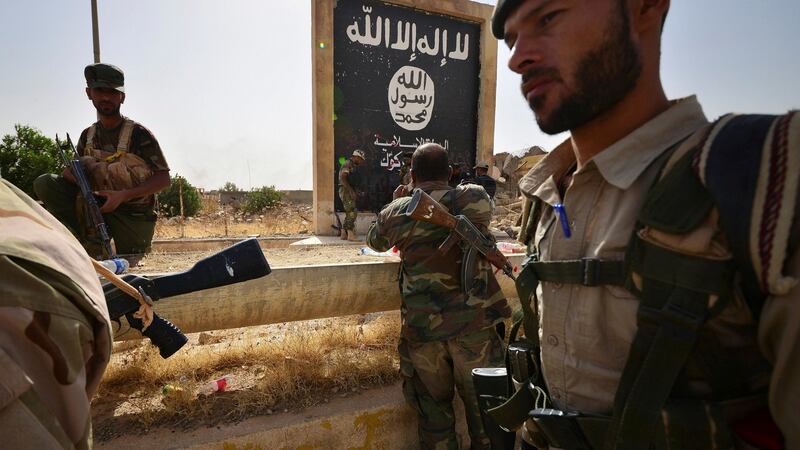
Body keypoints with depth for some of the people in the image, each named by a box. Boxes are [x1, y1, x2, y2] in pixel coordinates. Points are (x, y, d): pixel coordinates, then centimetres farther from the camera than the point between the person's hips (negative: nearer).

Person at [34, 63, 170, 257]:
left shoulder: (139, 134, -12)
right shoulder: (88, 135, 6)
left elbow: (163, 178, -16)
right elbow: (71, 174, 12)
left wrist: (123, 195, -26)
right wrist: (75, 172, -14)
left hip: (133, 215, -4)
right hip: (97, 206, 5)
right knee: (45, 183, -11)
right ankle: (89, 240, -14)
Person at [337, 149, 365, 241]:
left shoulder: (353, 166, 19)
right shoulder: (347, 164, -10)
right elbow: (342, 178, -20)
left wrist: (355, 191, 14)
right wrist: (351, 190, -23)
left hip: (350, 192, 10)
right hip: (346, 191, -10)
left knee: (349, 213, 11)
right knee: (352, 213, -14)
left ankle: (343, 233, 15)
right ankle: (350, 234, -13)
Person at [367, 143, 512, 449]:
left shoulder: (396, 211, 1)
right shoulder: (475, 198, -2)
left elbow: (375, 241, 21)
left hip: (421, 325, 1)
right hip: (473, 320, -1)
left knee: (433, 405, 17)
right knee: (482, 403, 14)